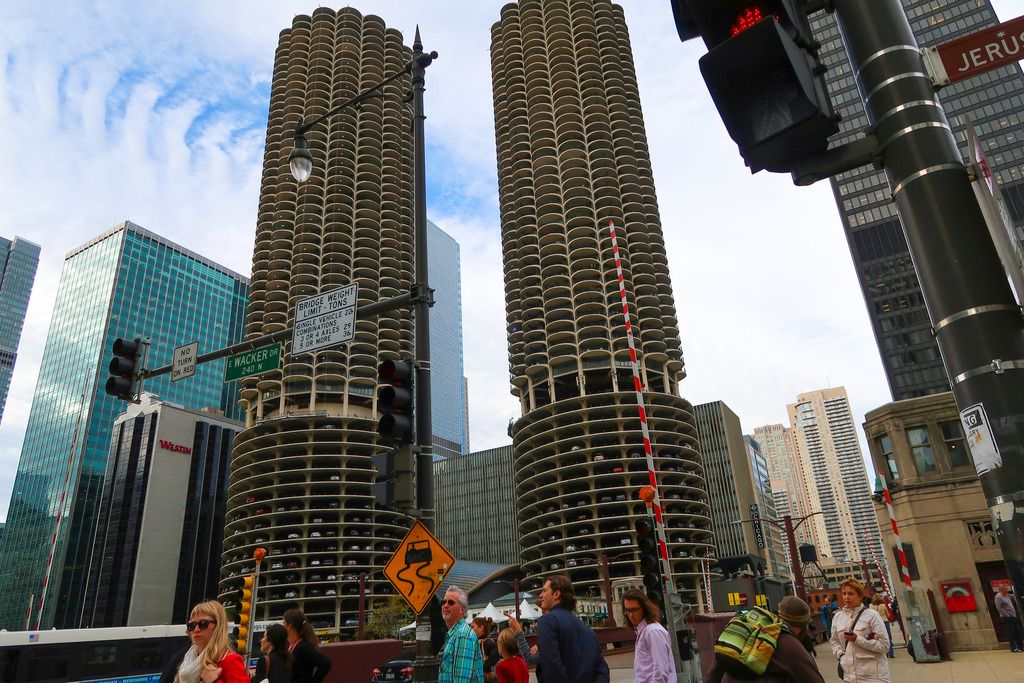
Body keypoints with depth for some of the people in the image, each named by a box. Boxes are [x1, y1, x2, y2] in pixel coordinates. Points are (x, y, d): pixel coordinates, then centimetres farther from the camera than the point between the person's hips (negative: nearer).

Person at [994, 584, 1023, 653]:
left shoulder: (1007, 595, 10)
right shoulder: (998, 597, -15)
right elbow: (999, 608, -18)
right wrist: (1007, 615, -18)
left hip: (1013, 617, 9)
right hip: (1007, 618, -9)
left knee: (1017, 632, 12)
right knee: (1011, 633, -5)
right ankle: (1013, 648, 0)